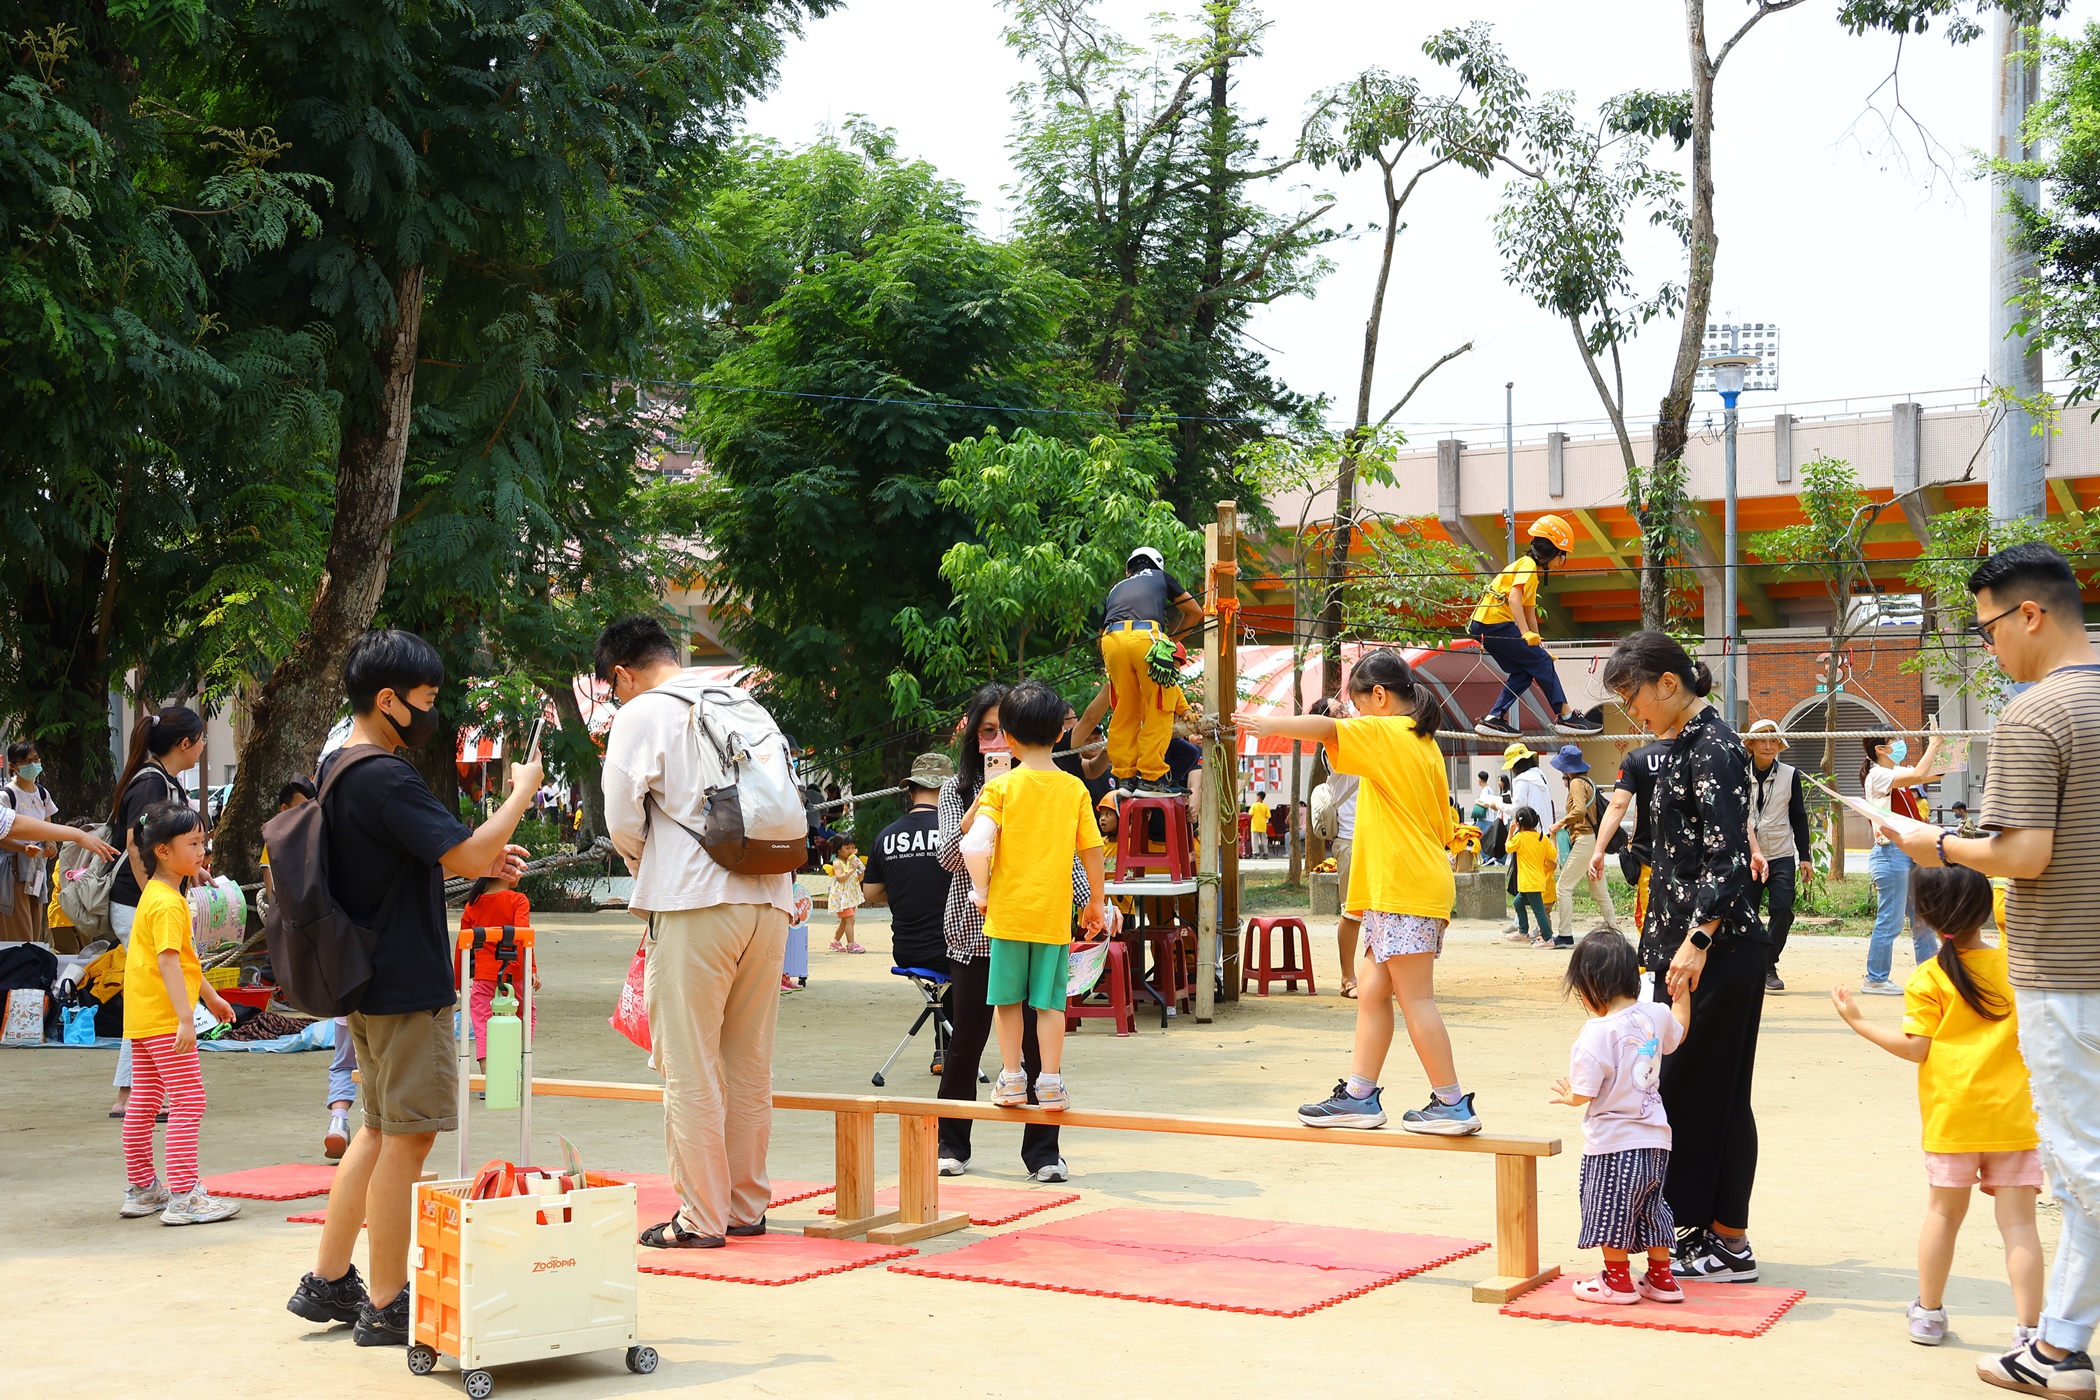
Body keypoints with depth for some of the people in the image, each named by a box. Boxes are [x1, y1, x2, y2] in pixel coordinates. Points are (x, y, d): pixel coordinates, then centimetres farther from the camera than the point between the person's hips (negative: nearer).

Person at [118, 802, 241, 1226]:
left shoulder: (154, 895, 16)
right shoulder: (168, 904, -17)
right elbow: (168, 961, -26)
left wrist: (211, 996, 31)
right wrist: (185, 1018, -31)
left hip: (142, 1016, 11)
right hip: (164, 1017, -11)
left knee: (143, 1103, 15)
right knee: (189, 1102, -10)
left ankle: (141, 1189, 24)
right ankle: (183, 1198, -11)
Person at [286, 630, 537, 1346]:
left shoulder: (336, 765, 11)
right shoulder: (384, 778, -21)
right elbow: (464, 855, -24)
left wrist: (480, 860, 13)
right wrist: (522, 792, -11)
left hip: (364, 982, 10)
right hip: (406, 985, -10)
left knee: (381, 1128, 20)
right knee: (407, 1136, -2)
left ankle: (328, 1282, 25)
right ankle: (387, 1307, 6)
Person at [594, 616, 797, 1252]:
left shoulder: (641, 715, 0)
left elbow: (623, 821, -4)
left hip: (694, 904, -6)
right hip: (770, 900, 6)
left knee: (690, 1069, 1)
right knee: (750, 1065, 13)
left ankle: (701, 1217, 4)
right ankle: (747, 1204, 19)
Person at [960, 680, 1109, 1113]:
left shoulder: (1000, 787, -6)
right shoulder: (1075, 789, 0)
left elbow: (976, 846, -18)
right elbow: (1092, 852, 2)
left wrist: (981, 889, -3)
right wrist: (1097, 903, 15)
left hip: (1008, 911, -1)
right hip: (1055, 914, 1)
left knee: (1008, 999, 10)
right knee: (1049, 1002, 6)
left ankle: (1011, 1080, 14)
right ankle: (1050, 1084, 6)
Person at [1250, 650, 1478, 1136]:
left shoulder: (1386, 733, -7)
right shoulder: (1424, 744, 19)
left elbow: (1326, 728, -24)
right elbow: (1443, 828, 22)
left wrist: (1272, 724, -16)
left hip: (1403, 891, -10)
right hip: (1421, 886, 10)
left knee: (1415, 999, -6)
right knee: (1371, 991, 11)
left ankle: (1452, 1103, -2)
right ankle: (1358, 1096, 14)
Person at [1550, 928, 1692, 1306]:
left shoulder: (1596, 1034, -23)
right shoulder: (1655, 1015, -2)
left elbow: (1583, 1094, -20)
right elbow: (1678, 1031, 23)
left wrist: (1565, 1094, 3)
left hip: (1613, 1144, -7)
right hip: (1655, 1140, 8)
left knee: (1610, 1211, 9)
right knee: (1650, 1207, 20)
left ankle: (1618, 1280, 20)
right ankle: (1661, 1278, 29)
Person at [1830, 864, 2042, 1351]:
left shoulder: (1928, 980, -6)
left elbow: (1915, 1048, -7)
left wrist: (1859, 1021, 2)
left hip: (1951, 1118, 0)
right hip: (2013, 1116, 0)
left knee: (1944, 1213, 13)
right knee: (2019, 1223, 1)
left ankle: (1929, 1313, 24)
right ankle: (2029, 1328, -3)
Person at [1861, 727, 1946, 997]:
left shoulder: (1899, 773, 16)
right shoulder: (1877, 776, -12)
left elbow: (1935, 773, 18)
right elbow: (1919, 775, -23)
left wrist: (1941, 749, 3)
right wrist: (1933, 745, -12)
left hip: (1912, 852, 9)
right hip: (1892, 852, -9)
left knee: (1923, 918, 12)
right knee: (1890, 921, -5)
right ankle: (1875, 980, 2)